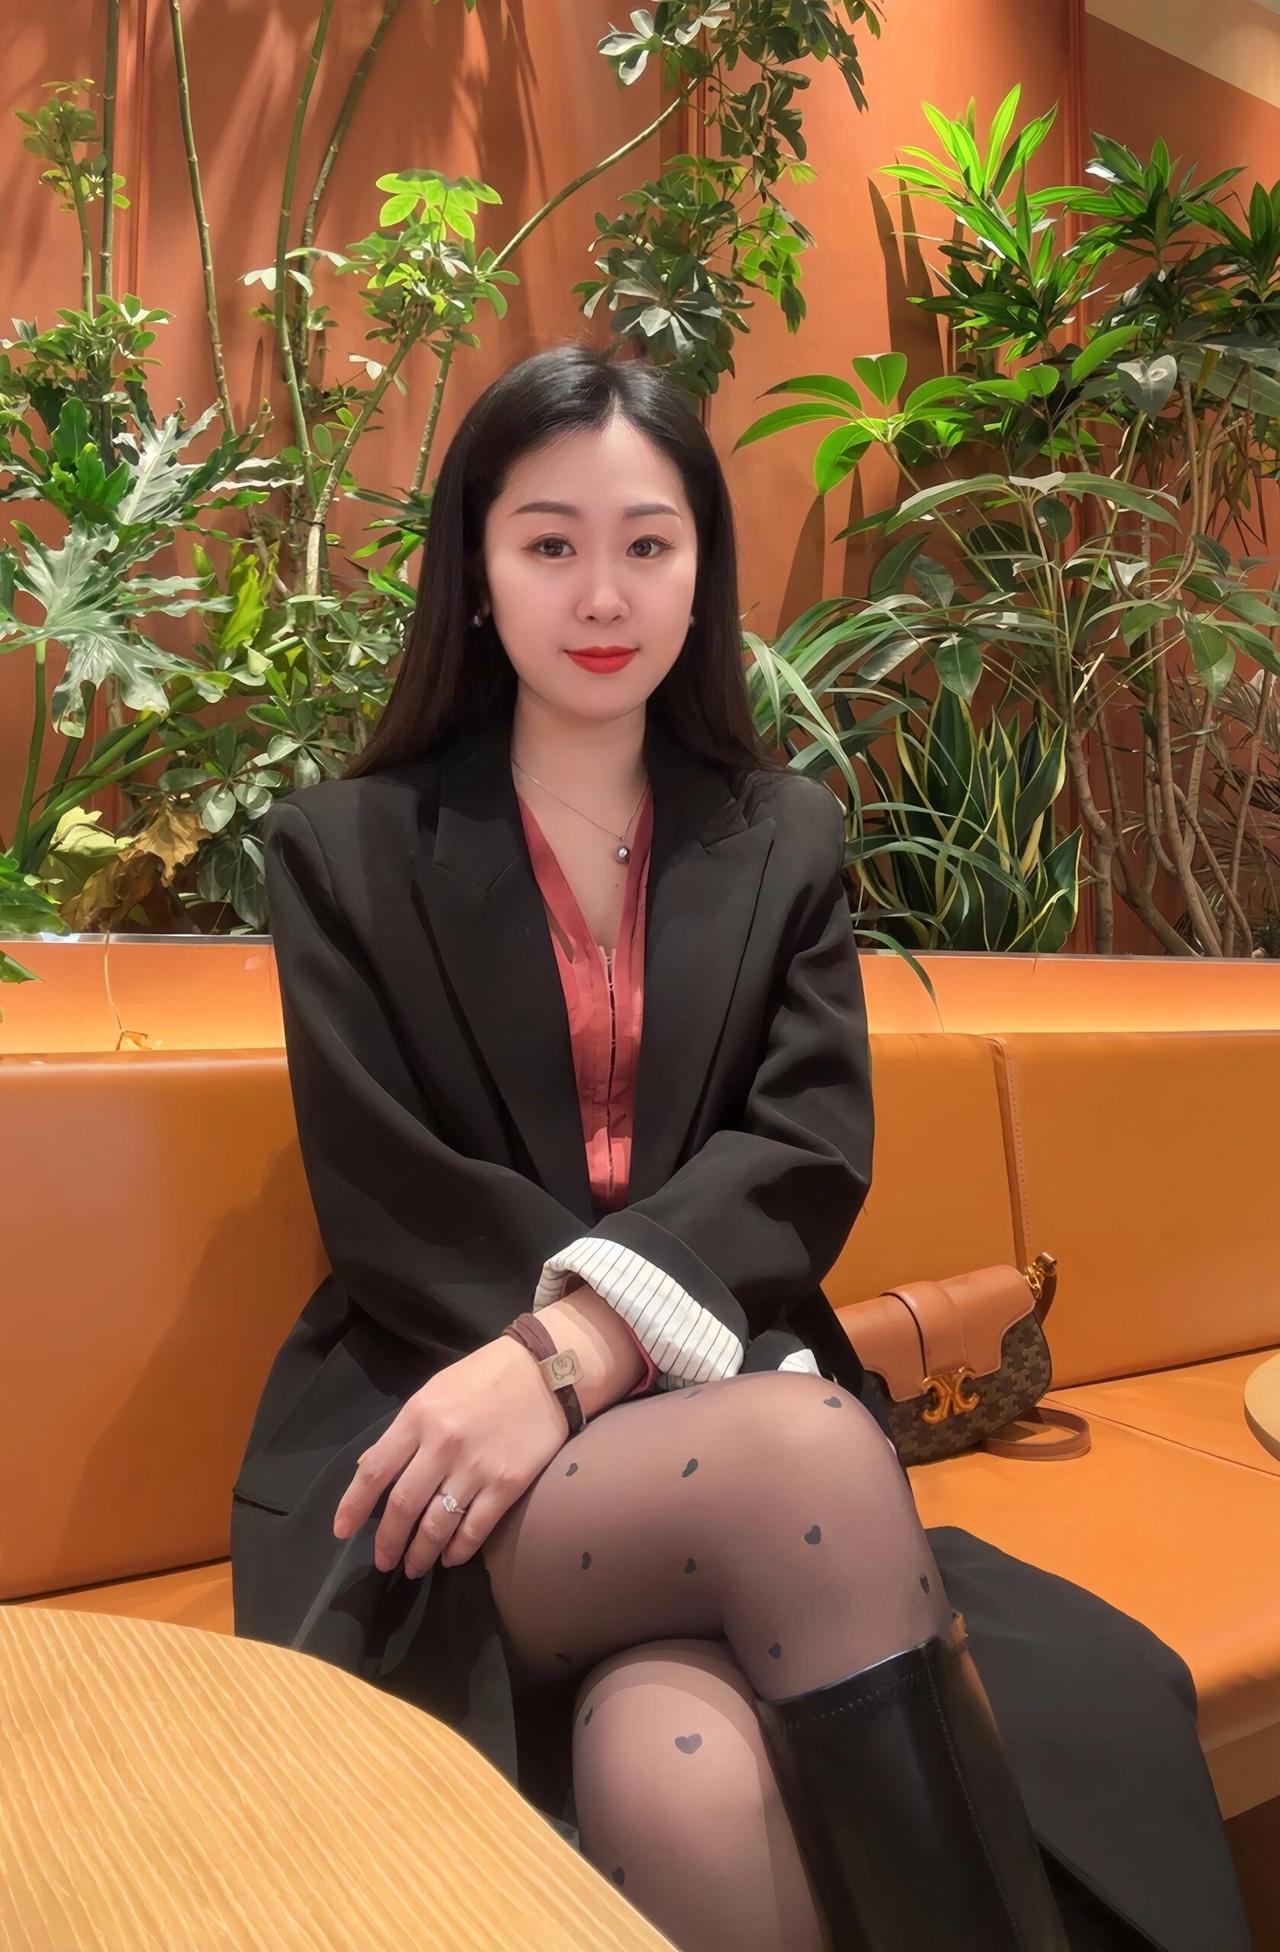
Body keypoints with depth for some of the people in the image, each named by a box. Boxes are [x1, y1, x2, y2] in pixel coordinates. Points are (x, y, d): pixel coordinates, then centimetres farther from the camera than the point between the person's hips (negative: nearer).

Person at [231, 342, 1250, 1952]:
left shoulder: (785, 836, 12)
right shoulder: (345, 849, 6)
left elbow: (810, 1152, -2)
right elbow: (383, 1202, -3)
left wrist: (579, 1352, -18)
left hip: (715, 1414, 2)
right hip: (439, 1429, -1)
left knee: (684, 1773, -30)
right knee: (810, 1453, -31)